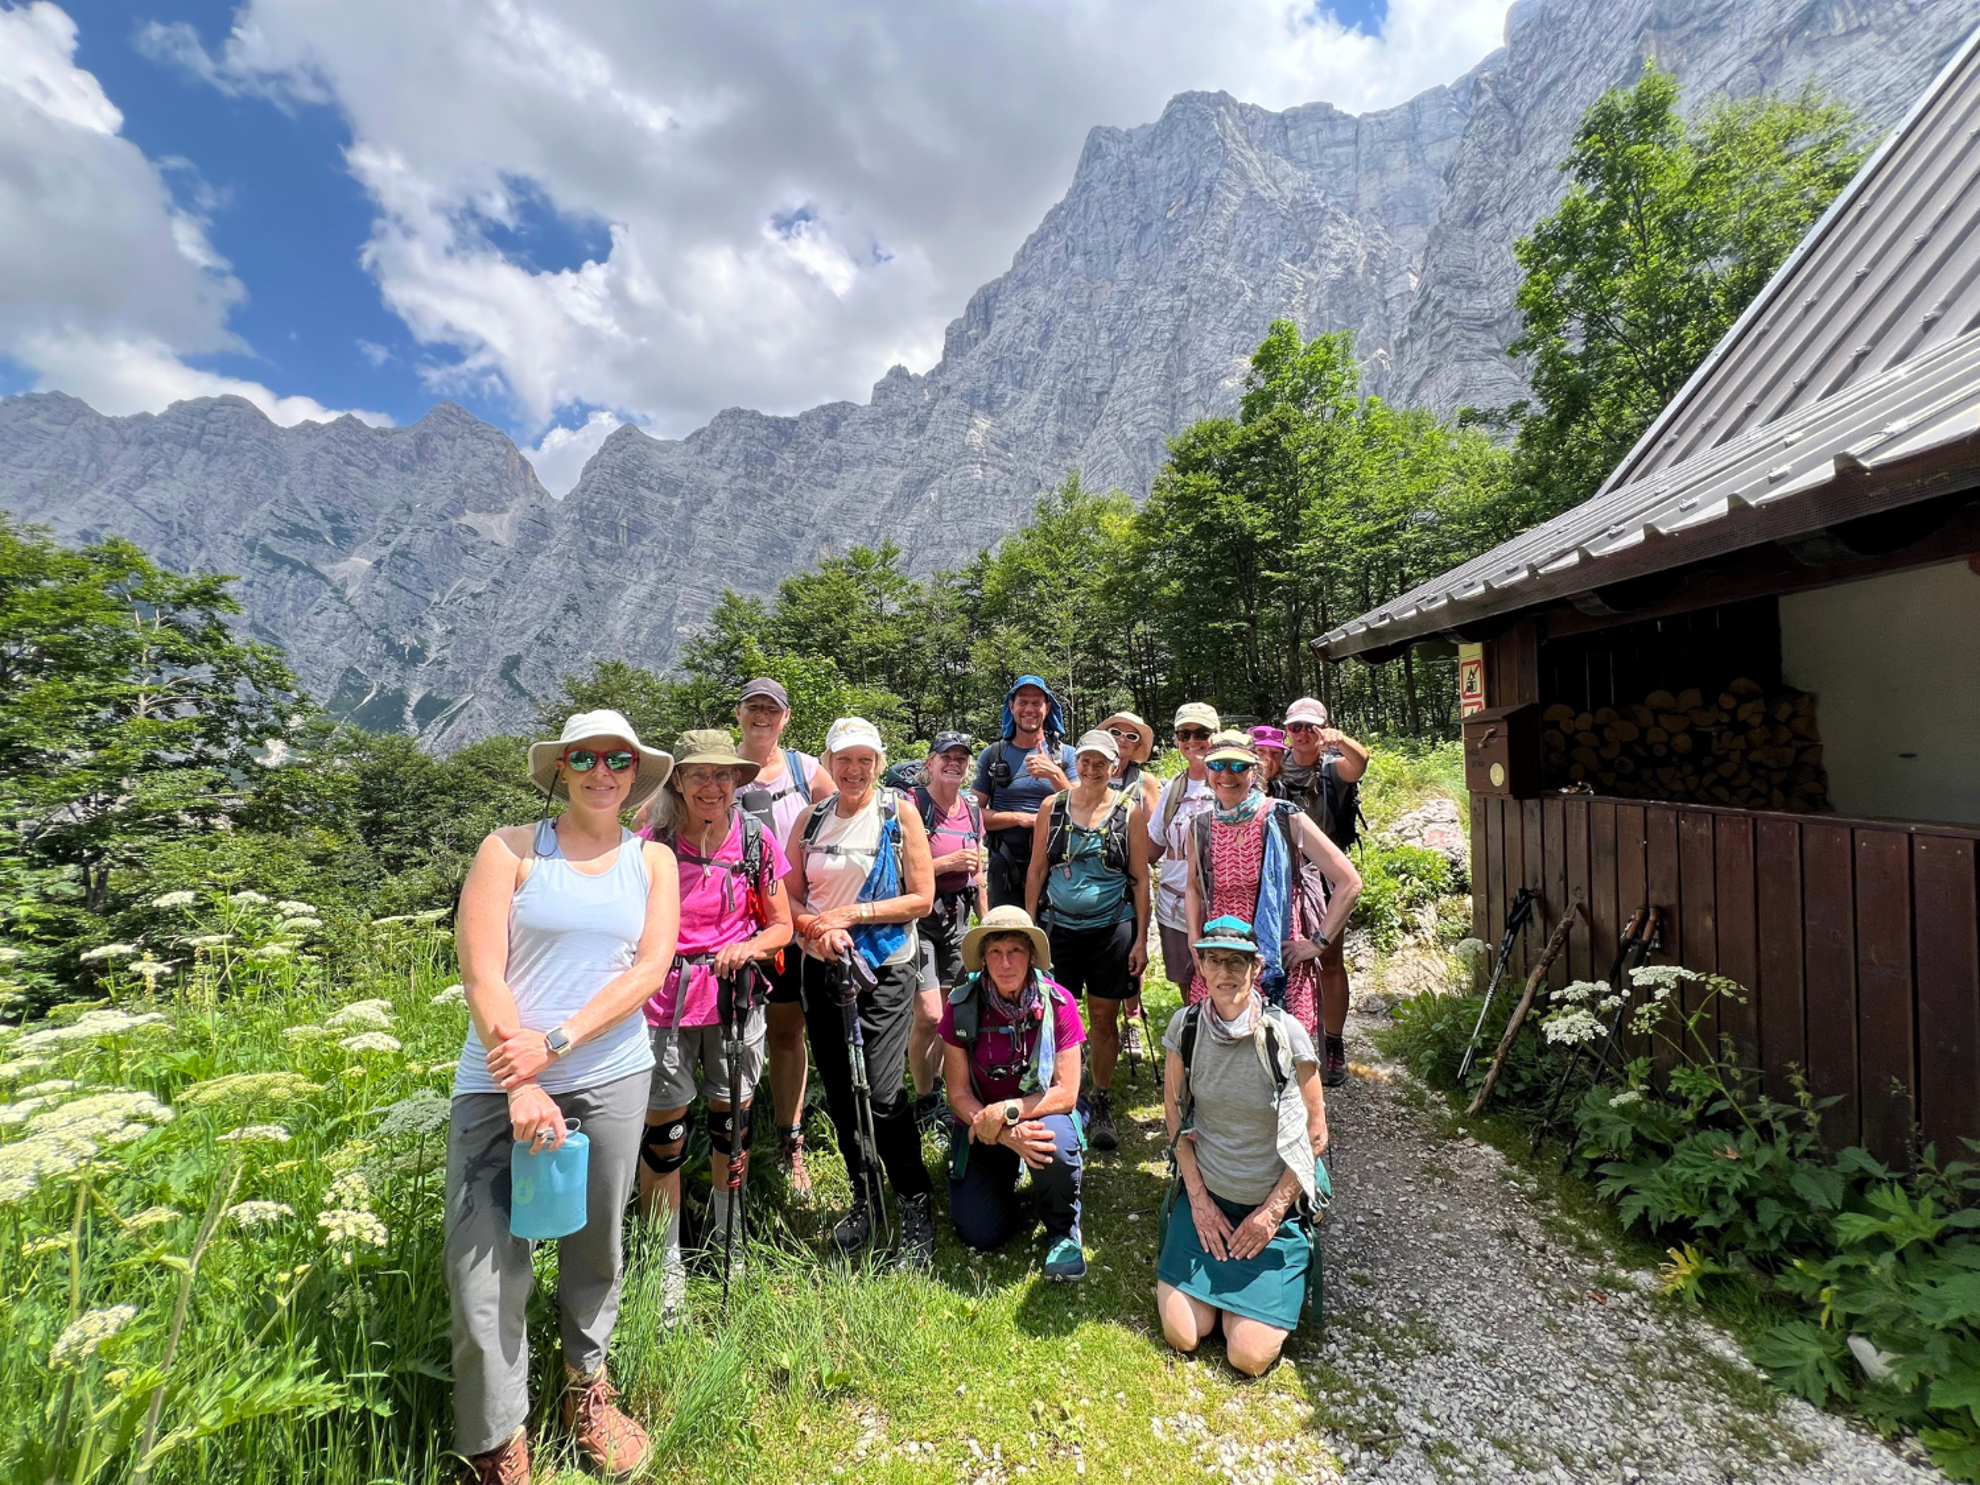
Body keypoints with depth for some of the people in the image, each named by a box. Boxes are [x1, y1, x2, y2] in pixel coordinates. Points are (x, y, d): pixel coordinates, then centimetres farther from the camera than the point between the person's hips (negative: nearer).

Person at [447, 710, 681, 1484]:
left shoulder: (653, 860, 5)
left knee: (596, 1244, 14)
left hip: (611, 1078, 2)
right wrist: (519, 1088, -15)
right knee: (483, 1261, -1)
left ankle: (587, 1385, 39)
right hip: (500, 1081, -1)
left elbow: (650, 969, -3)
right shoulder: (511, 849, -2)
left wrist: (557, 1042, -14)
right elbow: (481, 976, -8)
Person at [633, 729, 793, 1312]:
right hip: (666, 997, -1)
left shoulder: (757, 841, -1)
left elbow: (781, 927, 4)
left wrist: (749, 946, -15)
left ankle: (724, 1237, 39)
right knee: (663, 1131, 5)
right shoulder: (654, 843, -4)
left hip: (735, 994, 1)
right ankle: (667, 1262, 27)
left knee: (731, 1115, 14)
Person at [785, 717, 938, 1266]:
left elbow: (921, 899, -7)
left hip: (886, 970, -4)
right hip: (822, 968, 4)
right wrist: (817, 928, -14)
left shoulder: (900, 813, -4)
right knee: (838, 1091, 12)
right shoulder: (812, 818, 6)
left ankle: (916, 1210, 12)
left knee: (882, 1092, -11)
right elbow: (789, 897, 7)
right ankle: (863, 1200, 34)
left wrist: (850, 915, -14)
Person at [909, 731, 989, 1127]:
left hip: (957, 916, 6)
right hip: (919, 916, -6)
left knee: (948, 1011, 13)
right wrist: (947, 863, -20)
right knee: (929, 1015, -9)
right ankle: (923, 1101, 11)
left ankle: (937, 1086, 31)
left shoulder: (972, 810, 9)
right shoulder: (913, 805, -11)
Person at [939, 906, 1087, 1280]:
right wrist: (1006, 1136, -26)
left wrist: (1006, 1110, -27)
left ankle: (1064, 1230, -3)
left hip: (1042, 1114, -1)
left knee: (1056, 1141, -35)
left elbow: (1066, 1093, -15)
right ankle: (1005, 1175, 24)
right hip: (981, 1126, 1)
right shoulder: (962, 1006, -16)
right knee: (981, 1234, -10)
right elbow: (959, 1095, -11)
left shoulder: (1057, 1003, -18)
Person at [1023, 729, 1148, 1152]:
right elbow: (1037, 870, 6)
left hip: (1112, 929, -1)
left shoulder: (1129, 810, -1)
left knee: (1104, 1019, 9)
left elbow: (1140, 879, 1)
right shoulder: (1052, 807, 2)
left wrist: (1141, 939, -2)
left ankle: (1101, 1106, 28)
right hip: (1058, 927, 1)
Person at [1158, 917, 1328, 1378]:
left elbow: (1316, 1133, -8)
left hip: (1275, 1202, -2)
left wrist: (1272, 1210, -8)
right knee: (1182, 1335, -3)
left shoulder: (1286, 1034, -18)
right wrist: (1198, 1198, -3)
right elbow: (1175, 1115, 1)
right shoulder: (1185, 1025, -10)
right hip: (1206, 1193, 2)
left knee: (1250, 1356, -5)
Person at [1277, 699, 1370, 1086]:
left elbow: (1359, 762, -27)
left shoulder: (1333, 768, -5)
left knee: (1330, 962, 6)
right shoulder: (1275, 771, 4)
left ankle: (1335, 1046, 18)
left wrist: (1340, 740, -48)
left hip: (1327, 876, -2)